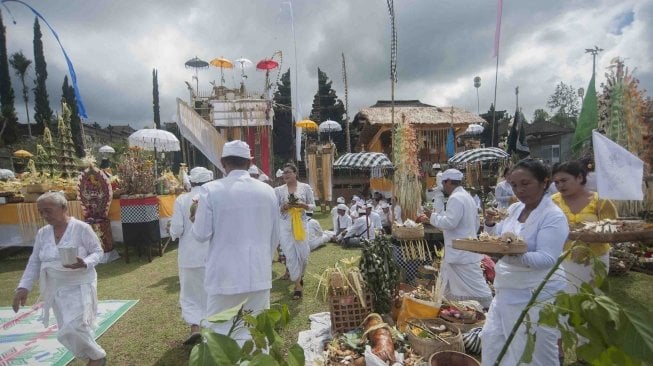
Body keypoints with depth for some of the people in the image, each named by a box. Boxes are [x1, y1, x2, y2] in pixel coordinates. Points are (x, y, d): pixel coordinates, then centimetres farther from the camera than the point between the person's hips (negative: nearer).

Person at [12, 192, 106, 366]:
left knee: (75, 327, -14)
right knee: (66, 332, 11)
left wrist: (84, 263, -28)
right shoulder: (42, 233, 4)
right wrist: (24, 287, -3)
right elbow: (34, 262, 7)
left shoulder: (82, 228, -13)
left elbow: (98, 252, -9)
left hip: (80, 286, -6)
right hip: (57, 290, 6)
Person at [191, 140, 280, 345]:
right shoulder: (267, 191, 1)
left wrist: (197, 214, 12)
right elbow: (274, 236, 8)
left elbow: (201, 234, -7)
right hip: (259, 274, 3)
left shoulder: (211, 190, -11)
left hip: (225, 275, -3)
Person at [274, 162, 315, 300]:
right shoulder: (278, 190, 3)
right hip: (285, 225, 0)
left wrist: (303, 205, -15)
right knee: (290, 255, -2)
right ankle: (298, 285, 11)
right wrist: (284, 207, -16)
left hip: (301, 223, 0)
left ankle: (299, 275, 36)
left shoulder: (306, 187, 2)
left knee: (303, 253, 3)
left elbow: (313, 206, 4)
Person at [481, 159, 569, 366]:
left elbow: (547, 259, -24)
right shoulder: (514, 209, 5)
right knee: (491, 338, 16)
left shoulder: (554, 216, -17)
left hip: (538, 295, -7)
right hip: (506, 291, 7)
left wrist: (514, 257, -39)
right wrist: (490, 224, -5)